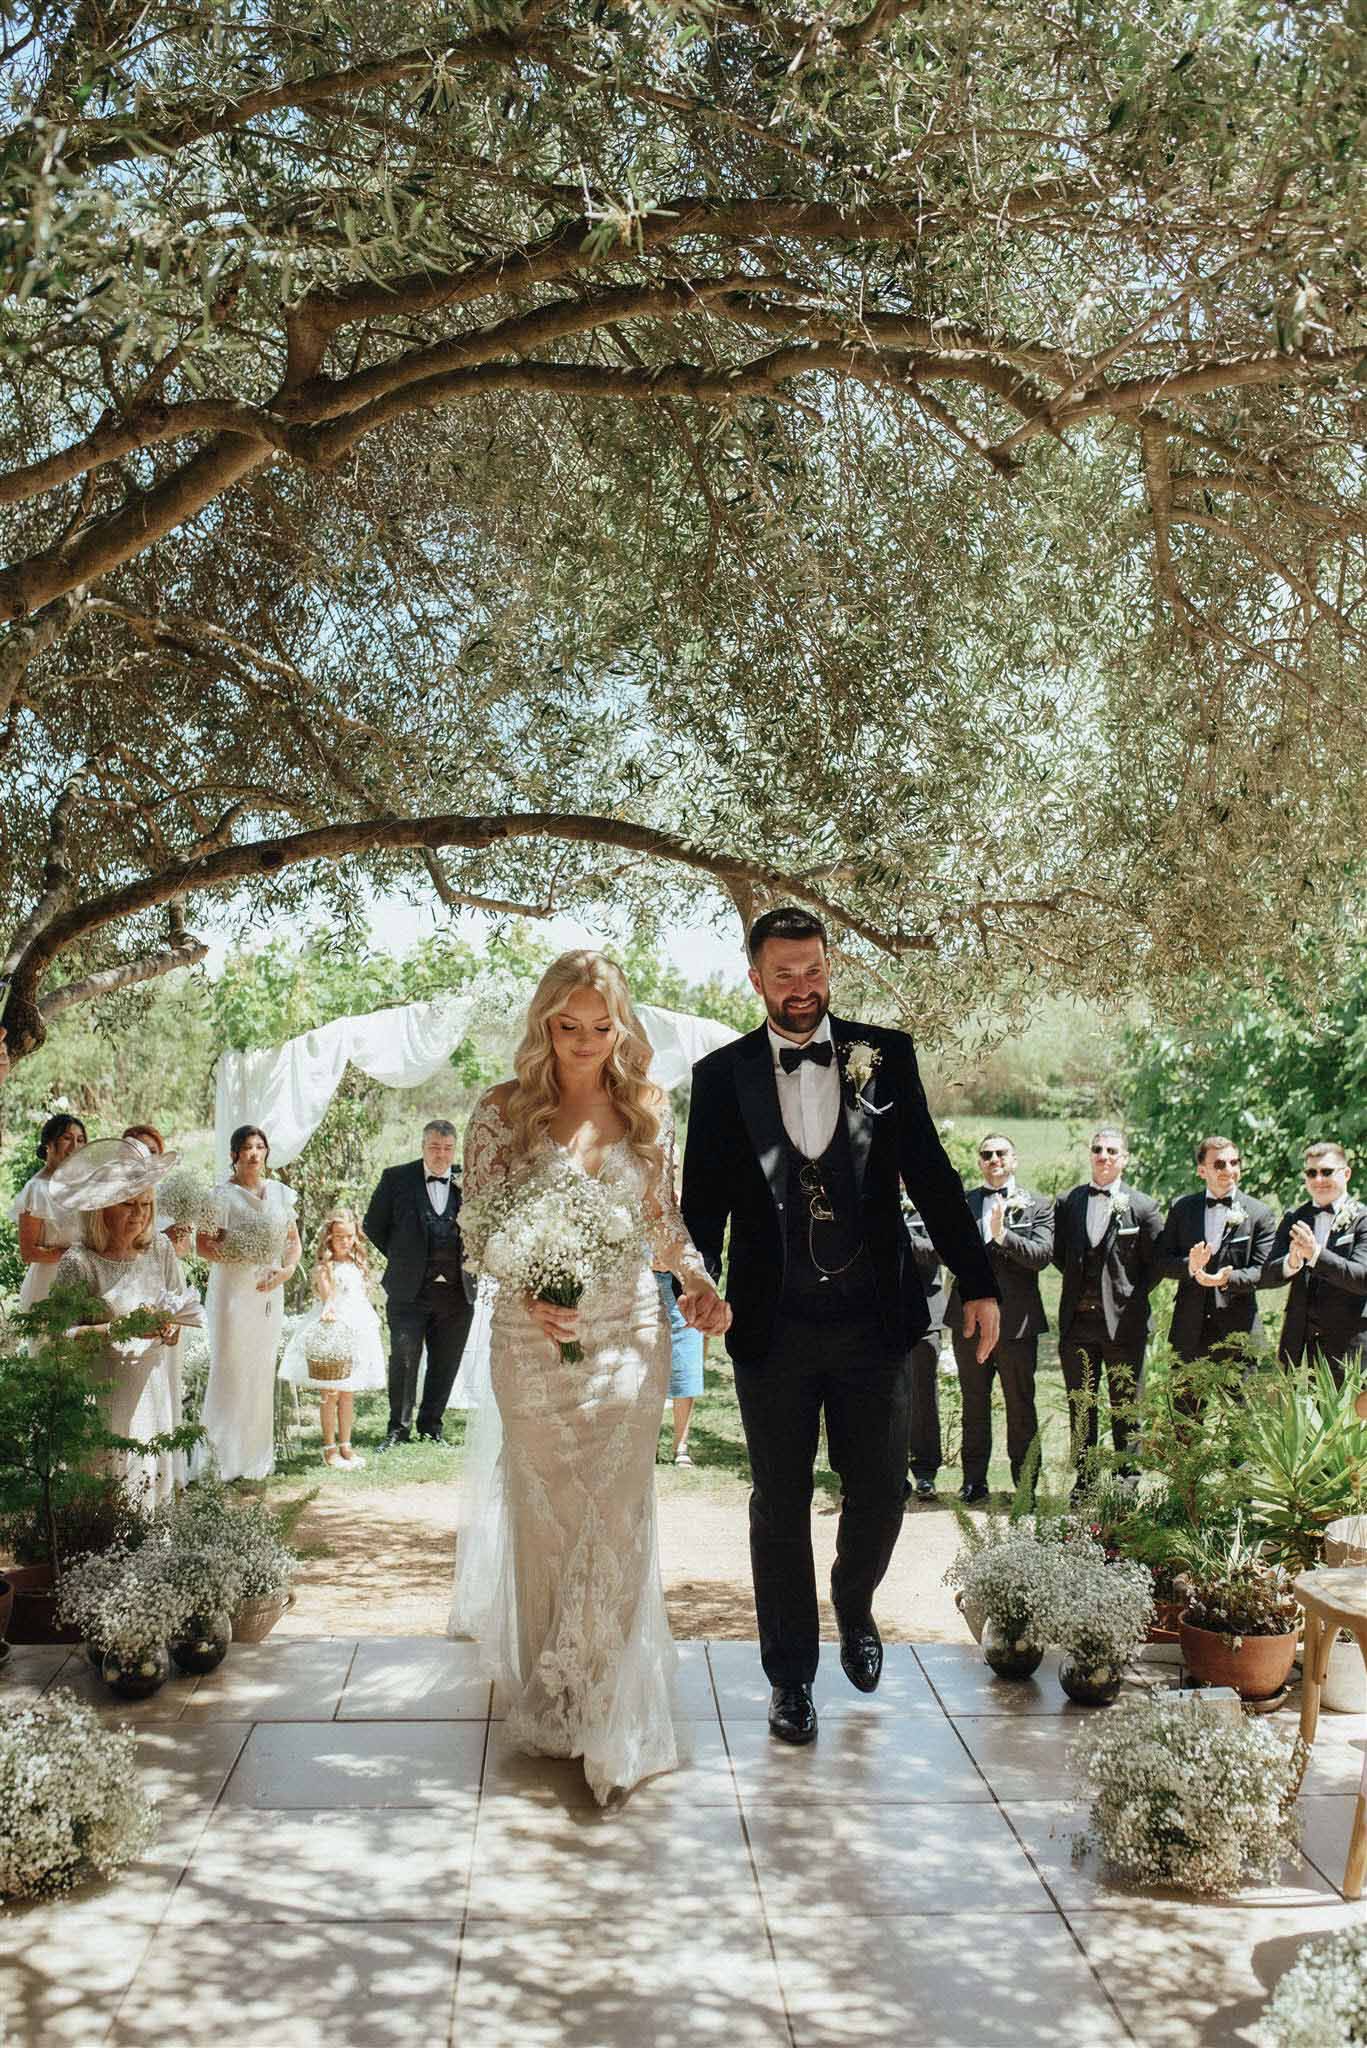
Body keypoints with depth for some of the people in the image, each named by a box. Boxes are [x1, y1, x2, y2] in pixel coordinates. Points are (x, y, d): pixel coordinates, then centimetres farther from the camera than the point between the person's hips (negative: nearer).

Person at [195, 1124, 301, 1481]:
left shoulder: (280, 1193, 9)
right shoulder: (223, 1194, -6)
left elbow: (294, 1241, 14)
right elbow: (202, 1244, -9)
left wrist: (286, 1269, -3)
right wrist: (230, 1253, -23)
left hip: (270, 1292, 5)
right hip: (233, 1289, -5)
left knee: (263, 1371, 10)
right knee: (230, 1369, -5)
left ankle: (256, 1455, 20)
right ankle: (224, 1456, 3)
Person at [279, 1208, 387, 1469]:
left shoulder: (358, 1265, 12)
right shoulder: (324, 1267, -8)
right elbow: (326, 1296, -22)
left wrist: (369, 1326, 18)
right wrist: (328, 1312, -42)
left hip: (356, 1330, 6)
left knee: (348, 1394, 12)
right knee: (330, 1394, -1)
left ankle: (345, 1446, 19)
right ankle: (330, 1449, 7)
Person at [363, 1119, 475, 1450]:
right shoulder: (396, 1179, 1)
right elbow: (373, 1226, 7)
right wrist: (401, 1259, 6)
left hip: (456, 1292, 2)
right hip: (409, 1290, -2)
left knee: (445, 1365, 9)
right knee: (404, 1360, -1)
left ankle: (431, 1428, 22)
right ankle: (398, 1428, 11)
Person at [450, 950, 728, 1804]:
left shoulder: (650, 1109, 2)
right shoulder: (504, 1112, -4)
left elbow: (664, 1219, 10)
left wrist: (698, 1280, -8)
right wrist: (530, 1292, -20)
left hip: (631, 1338, 1)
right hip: (535, 1342, 0)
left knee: (617, 1519, 0)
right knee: (545, 1516, 10)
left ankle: (613, 1725, 9)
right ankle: (549, 1701, 30)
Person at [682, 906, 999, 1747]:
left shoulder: (885, 1055, 1)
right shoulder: (722, 1075, 0)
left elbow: (931, 1174, 3)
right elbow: (704, 1202, 1)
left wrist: (979, 1283, 0)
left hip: (876, 1321, 1)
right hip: (772, 1328, -1)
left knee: (881, 1493, 11)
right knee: (780, 1506, 10)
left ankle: (855, 1606, 43)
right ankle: (791, 1677, 27)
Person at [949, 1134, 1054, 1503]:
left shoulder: (1038, 1205, 4)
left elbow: (1042, 1255, -10)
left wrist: (1003, 1235, -22)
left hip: (1017, 1320, -2)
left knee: (1021, 1406, 4)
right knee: (974, 1405, 10)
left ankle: (1025, 1482, 14)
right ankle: (974, 1480, 18)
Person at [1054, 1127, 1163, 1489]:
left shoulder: (1143, 1207, -2)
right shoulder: (1069, 1201, 7)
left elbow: (1156, 1262, 2)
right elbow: (1058, 1252, 16)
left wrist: (1132, 1297, -1)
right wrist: (1079, 1282, 8)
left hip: (1123, 1322, -3)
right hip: (1078, 1321, 3)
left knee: (1125, 1410, 4)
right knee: (1080, 1407, 10)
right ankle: (1084, 1483, 20)